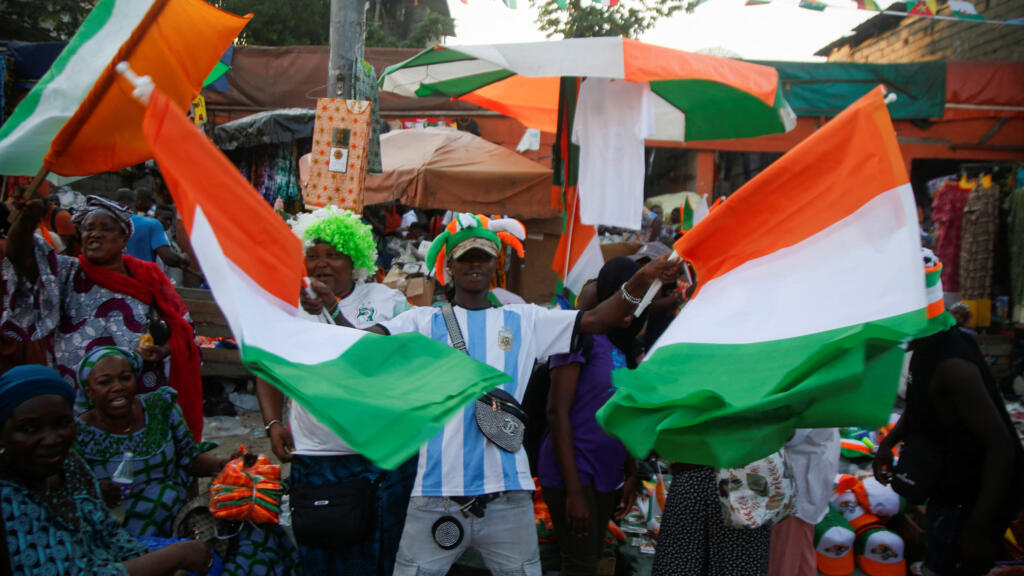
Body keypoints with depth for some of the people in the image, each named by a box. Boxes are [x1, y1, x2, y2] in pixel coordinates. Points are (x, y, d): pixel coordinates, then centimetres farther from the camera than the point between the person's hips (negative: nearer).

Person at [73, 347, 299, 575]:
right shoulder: (79, 436, -6)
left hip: (180, 524, 5)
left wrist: (223, 464, -7)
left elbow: (190, 458, 12)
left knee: (256, 529, -14)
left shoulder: (160, 407, 4)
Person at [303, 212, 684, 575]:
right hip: (436, 494, -1)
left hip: (506, 494, 1)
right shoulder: (425, 322, 6)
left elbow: (596, 320, 4)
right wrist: (331, 308, -26)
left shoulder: (524, 321, 10)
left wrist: (640, 282, -11)